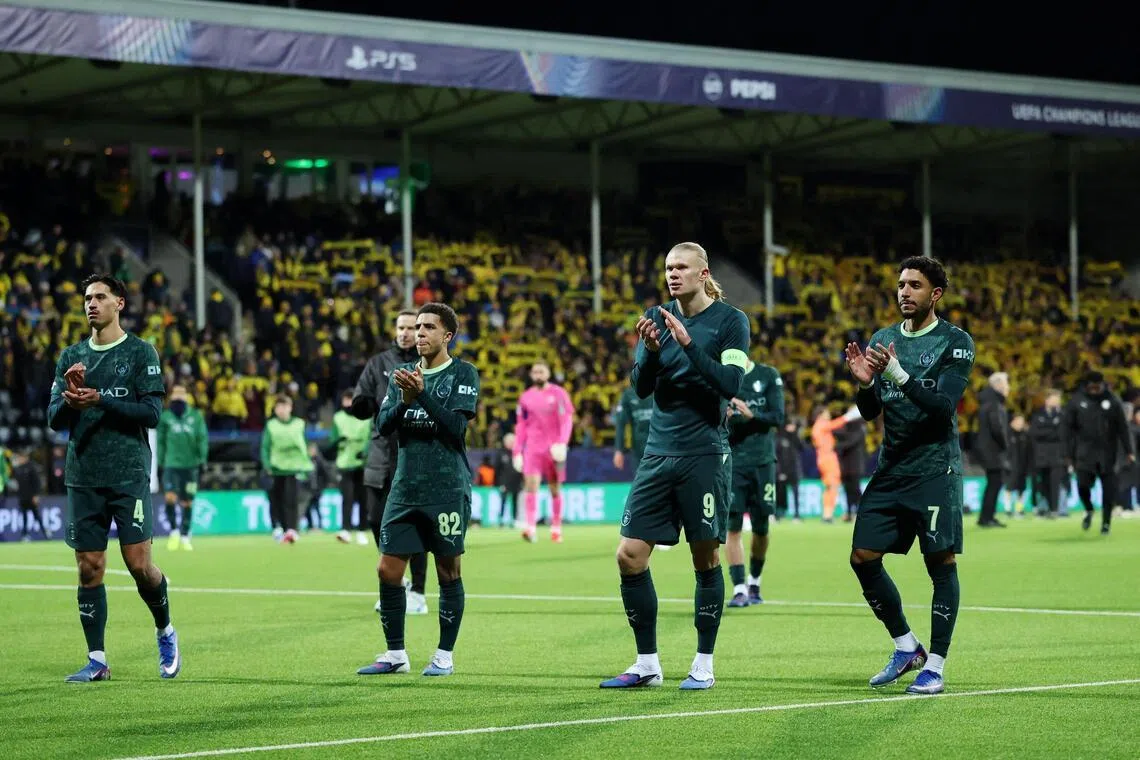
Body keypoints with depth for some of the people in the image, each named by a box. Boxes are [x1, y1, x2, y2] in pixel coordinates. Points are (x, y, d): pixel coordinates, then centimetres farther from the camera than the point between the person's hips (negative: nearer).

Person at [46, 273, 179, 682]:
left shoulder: (140, 352, 0)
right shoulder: (71, 357, 12)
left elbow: (152, 412, -8)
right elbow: (54, 418, 9)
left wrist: (101, 401, -18)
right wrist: (70, 401, -13)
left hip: (128, 475, -4)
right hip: (83, 477, 4)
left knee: (139, 564, -7)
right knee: (89, 569, 2)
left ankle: (165, 632, 19)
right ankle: (96, 660, 8)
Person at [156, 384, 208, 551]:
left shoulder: (195, 416, 6)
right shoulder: (165, 417, 4)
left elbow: (203, 438, 5)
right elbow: (160, 441, 7)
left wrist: (202, 458, -4)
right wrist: (161, 462, 3)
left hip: (190, 464, 1)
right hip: (171, 464, -1)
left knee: (187, 502, 4)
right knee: (170, 497, -17)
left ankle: (185, 536, 16)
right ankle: (174, 531, 1)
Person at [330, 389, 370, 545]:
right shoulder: (338, 418, 8)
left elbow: (372, 438, -2)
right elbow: (332, 441, 9)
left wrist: (365, 451, -19)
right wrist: (337, 440, -15)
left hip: (363, 463, 0)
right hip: (345, 463, 0)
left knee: (363, 499, 5)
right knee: (347, 497, -12)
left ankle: (361, 531, 14)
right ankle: (345, 530, -18)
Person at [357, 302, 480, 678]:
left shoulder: (463, 374, -1)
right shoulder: (404, 373, 14)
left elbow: (456, 426, -13)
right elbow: (383, 425, 5)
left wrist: (421, 394, -22)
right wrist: (404, 401, -13)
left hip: (448, 489, -5)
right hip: (405, 488, 5)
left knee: (448, 572, 0)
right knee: (388, 570, 1)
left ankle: (445, 656, 10)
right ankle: (395, 654, 12)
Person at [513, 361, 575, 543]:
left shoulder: (559, 394, 2)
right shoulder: (526, 397, 11)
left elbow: (567, 419, -4)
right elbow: (521, 426, 14)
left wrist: (562, 442, -18)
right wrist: (516, 451, 8)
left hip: (554, 448, -1)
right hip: (533, 448, 1)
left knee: (555, 489, 6)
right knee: (531, 483, -16)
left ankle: (556, 528, 17)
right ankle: (530, 527, -24)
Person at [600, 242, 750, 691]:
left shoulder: (730, 321, -3)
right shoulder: (658, 317, 9)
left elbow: (732, 384, -14)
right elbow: (640, 386, 4)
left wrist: (688, 344, -21)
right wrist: (651, 350, -15)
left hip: (705, 455, -4)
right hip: (659, 455, 4)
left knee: (706, 559, 1)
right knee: (629, 556, -2)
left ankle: (703, 665, 12)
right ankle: (647, 663, 8)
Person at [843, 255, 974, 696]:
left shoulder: (956, 342, -4)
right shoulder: (882, 341, 11)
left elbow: (944, 405, -17)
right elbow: (869, 412, 9)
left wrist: (900, 375, -28)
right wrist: (864, 383, -13)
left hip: (935, 469, -5)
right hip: (890, 469, 5)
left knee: (941, 563, -5)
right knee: (863, 557, 0)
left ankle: (934, 667, 3)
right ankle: (906, 648, 16)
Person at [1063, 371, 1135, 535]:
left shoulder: (1113, 400, -1)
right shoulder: (1077, 400, -1)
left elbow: (1123, 427, 2)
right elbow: (1068, 428, 2)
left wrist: (1128, 451, -2)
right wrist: (1069, 454, -1)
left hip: (1107, 452, 0)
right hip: (1085, 452, 0)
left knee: (1108, 488, -1)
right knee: (1083, 484, -10)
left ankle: (1106, 522, 12)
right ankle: (1088, 510, 20)